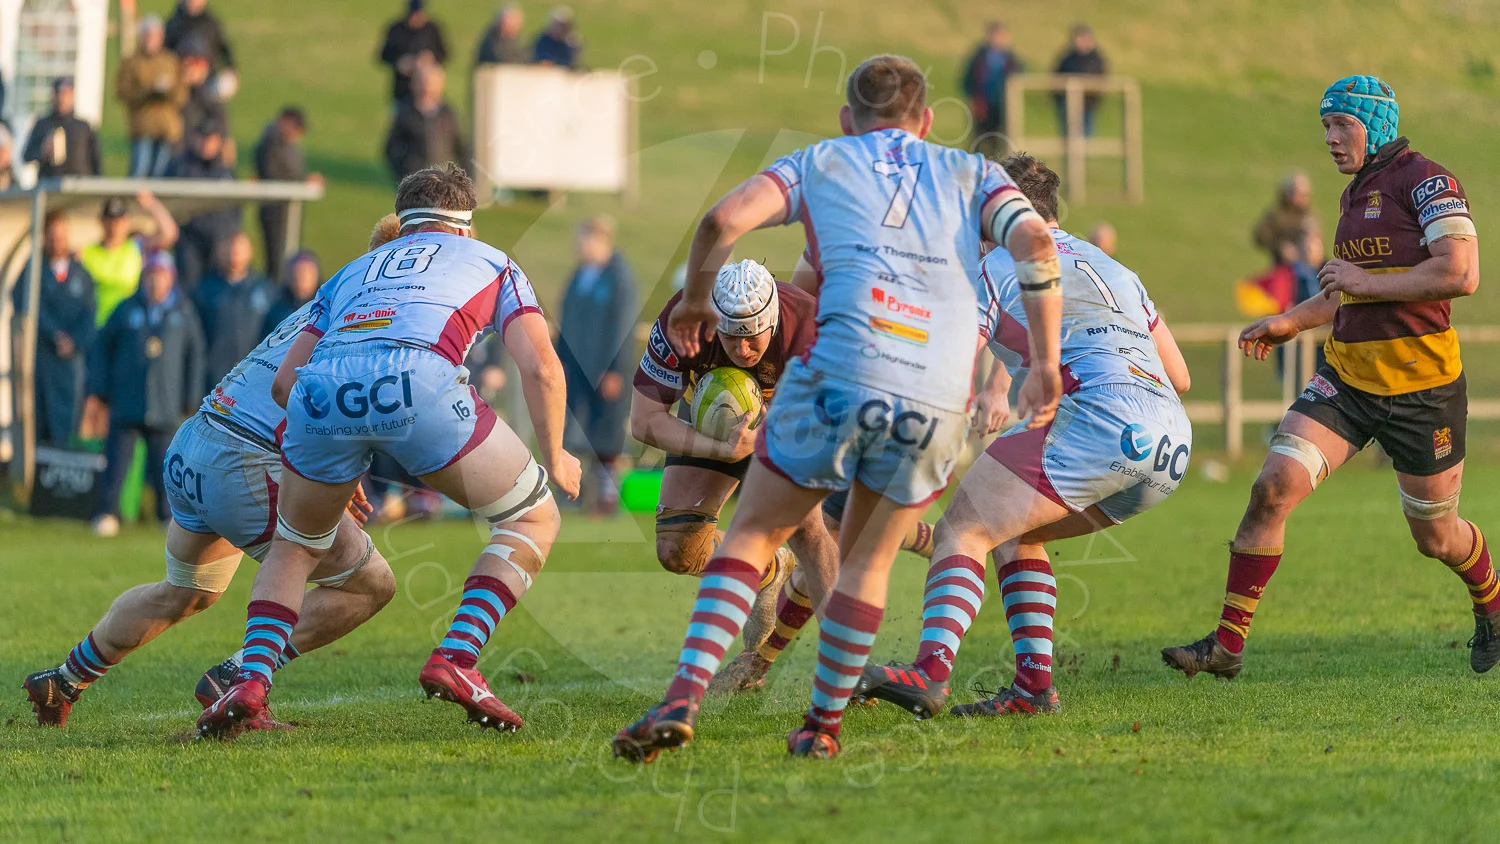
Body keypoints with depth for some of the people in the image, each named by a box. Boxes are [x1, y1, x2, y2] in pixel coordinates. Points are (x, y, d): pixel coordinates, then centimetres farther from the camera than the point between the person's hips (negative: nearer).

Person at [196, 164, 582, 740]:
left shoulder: (354, 271, 39)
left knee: (295, 549, 28)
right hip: (418, 381, -3)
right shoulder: (489, 261, 32)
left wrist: (340, 469, 43)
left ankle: (250, 682, 6)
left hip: (320, 390, 3)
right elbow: (540, 367, 17)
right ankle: (456, 659, -1)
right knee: (534, 518, 17)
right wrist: (554, 457, 32)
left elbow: (284, 381, 31)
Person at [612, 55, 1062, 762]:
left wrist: (694, 302, 19)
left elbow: (725, 219, 2)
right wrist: (1046, 363, 6)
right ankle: (824, 725, 21)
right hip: (941, 397, 2)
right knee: (866, 559, 22)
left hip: (840, 374, -2)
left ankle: (683, 699, -6)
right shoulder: (969, 173, 23)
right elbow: (1034, 241, 3)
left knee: (752, 536, 10)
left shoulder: (821, 161, 20)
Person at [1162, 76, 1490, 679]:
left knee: (1435, 537, 8)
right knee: (1273, 487, -12)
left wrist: (1366, 282, -20)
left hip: (1420, 388, -7)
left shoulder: (1425, 180, -12)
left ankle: (1490, 608, 42)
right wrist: (1292, 322, 22)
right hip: (1347, 375, 7)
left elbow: (1461, 274, -25)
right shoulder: (1355, 194, 14)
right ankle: (1227, 645, -11)